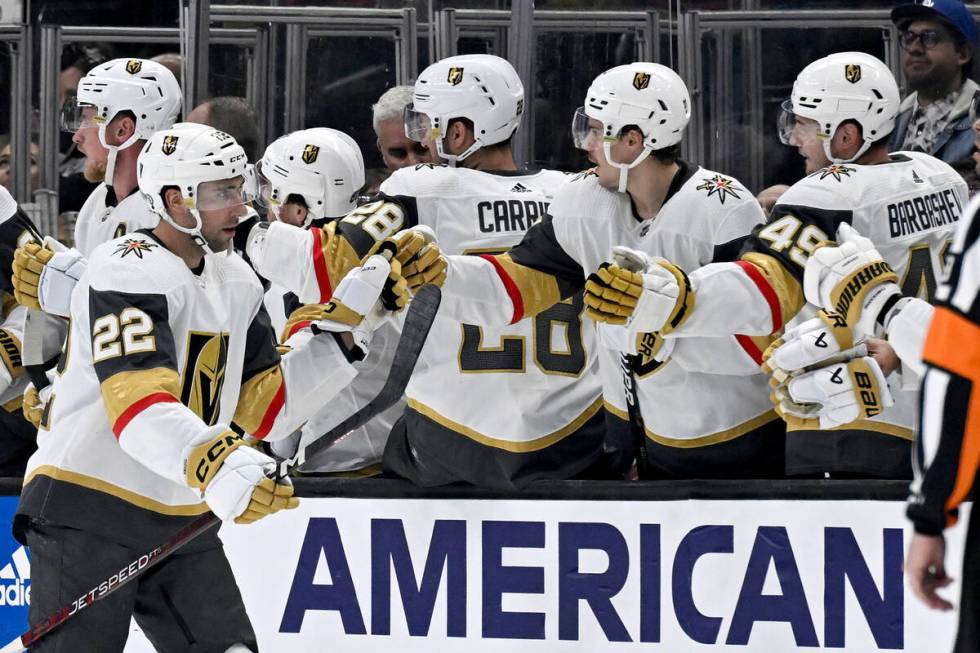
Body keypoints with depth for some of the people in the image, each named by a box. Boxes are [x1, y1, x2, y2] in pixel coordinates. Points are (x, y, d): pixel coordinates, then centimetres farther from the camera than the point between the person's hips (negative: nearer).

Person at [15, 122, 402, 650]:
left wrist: (342, 330, 4)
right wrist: (219, 467, -45)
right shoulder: (128, 272, -16)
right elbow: (138, 406, -30)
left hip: (180, 518, 8)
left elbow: (263, 410, 12)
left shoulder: (237, 283, 12)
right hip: (84, 510, -8)